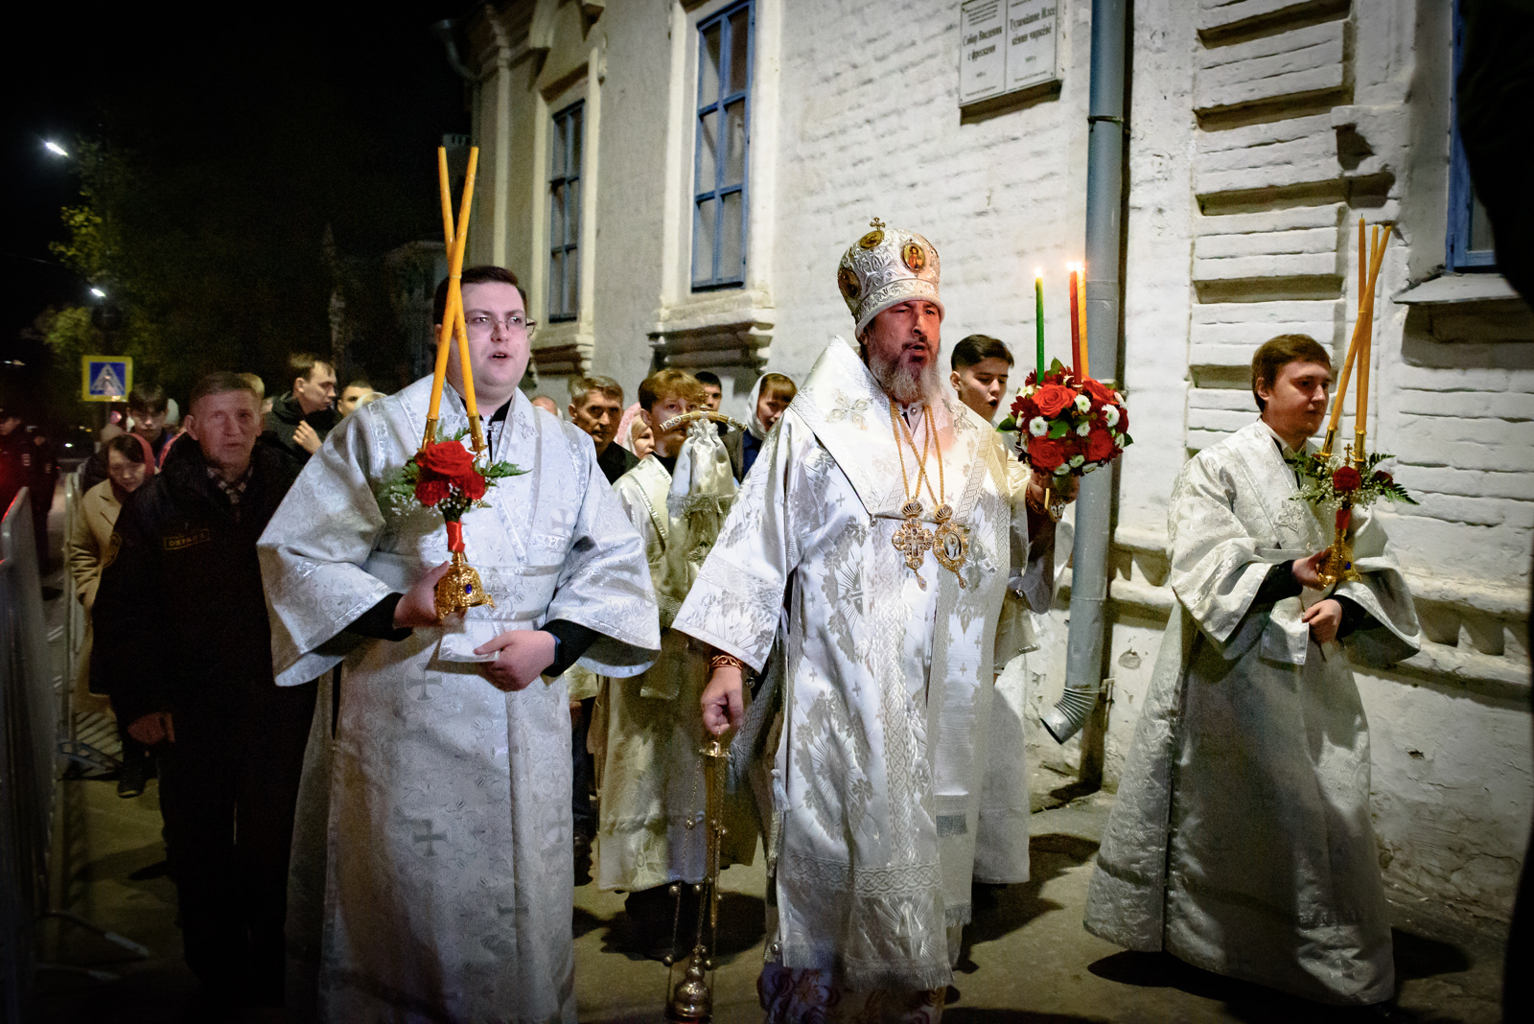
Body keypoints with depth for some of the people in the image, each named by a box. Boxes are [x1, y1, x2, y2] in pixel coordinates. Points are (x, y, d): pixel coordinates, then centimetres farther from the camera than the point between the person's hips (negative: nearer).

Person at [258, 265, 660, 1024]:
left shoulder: (567, 449, 11)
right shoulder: (380, 431, 2)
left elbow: (614, 559, 10)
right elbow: (296, 554, -1)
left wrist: (554, 640, -7)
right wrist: (397, 610, -17)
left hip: (527, 714, 3)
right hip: (406, 720, -3)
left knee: (523, 918, 10)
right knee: (408, 909, 4)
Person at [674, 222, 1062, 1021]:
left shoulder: (970, 440, 13)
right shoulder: (816, 428, 1)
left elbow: (1012, 561, 15)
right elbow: (757, 544, -3)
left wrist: (1045, 506, -5)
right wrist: (728, 662, -9)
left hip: (943, 707, 4)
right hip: (839, 700, -4)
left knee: (926, 871, 10)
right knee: (829, 865, 1)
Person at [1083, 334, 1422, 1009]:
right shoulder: (1219, 467, -6)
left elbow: (1375, 561, 10)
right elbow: (1204, 567, -17)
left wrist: (1344, 605, -11)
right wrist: (1290, 575, -30)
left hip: (1311, 669, 6)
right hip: (1235, 668, -6)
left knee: (1327, 815, 9)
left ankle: (1333, 960, 25)